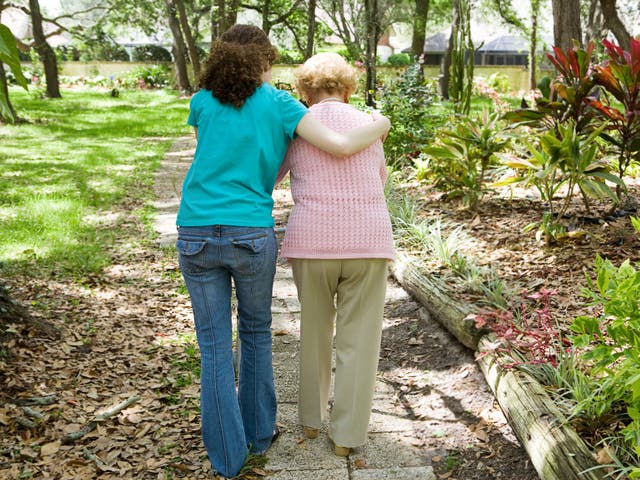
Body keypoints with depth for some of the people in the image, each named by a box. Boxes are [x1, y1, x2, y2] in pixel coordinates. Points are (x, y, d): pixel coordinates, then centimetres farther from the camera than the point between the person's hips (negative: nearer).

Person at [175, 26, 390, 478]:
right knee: (256, 333, 19)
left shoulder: (203, 102, 9)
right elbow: (342, 145, -5)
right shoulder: (278, 104, 2)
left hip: (196, 235, 1)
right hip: (252, 236, -1)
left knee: (214, 345, 9)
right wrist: (380, 125, 14)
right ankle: (258, 432, 33)